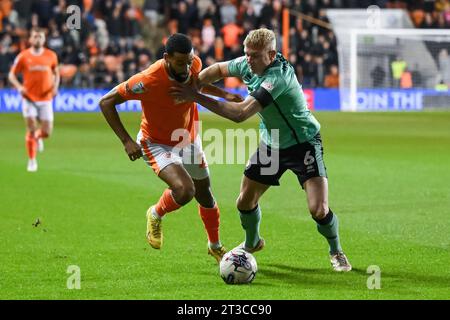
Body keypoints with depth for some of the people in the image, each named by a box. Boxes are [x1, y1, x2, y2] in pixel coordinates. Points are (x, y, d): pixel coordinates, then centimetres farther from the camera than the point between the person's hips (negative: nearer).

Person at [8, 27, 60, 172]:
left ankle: (38, 137, 36)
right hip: (29, 98, -2)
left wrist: (55, 86, -2)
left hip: (45, 99, 2)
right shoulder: (23, 56, -3)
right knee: (31, 129, -11)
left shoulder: (51, 55, 2)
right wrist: (19, 86, -14)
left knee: (46, 132, -2)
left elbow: (56, 73, 17)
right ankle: (32, 160, 3)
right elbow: (12, 74, 4)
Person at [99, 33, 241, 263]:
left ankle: (215, 246, 44)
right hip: (156, 144, -6)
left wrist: (224, 95, 3)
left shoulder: (194, 64, -16)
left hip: (189, 140, 6)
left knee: (204, 195, 18)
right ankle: (156, 215, 6)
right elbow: (106, 102, -24)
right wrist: (126, 141, -29)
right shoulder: (149, 80, -34)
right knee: (185, 190, -28)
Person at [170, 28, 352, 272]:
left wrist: (197, 97, -34)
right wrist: (193, 85, -12)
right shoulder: (247, 65, -10)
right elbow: (218, 69, 10)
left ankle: (336, 252, 12)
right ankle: (252, 243, 39)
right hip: (271, 143, 7)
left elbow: (241, 113, -38)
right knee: (245, 201, 8)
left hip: (303, 144, -7)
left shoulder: (278, 77, -34)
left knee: (318, 209, -16)